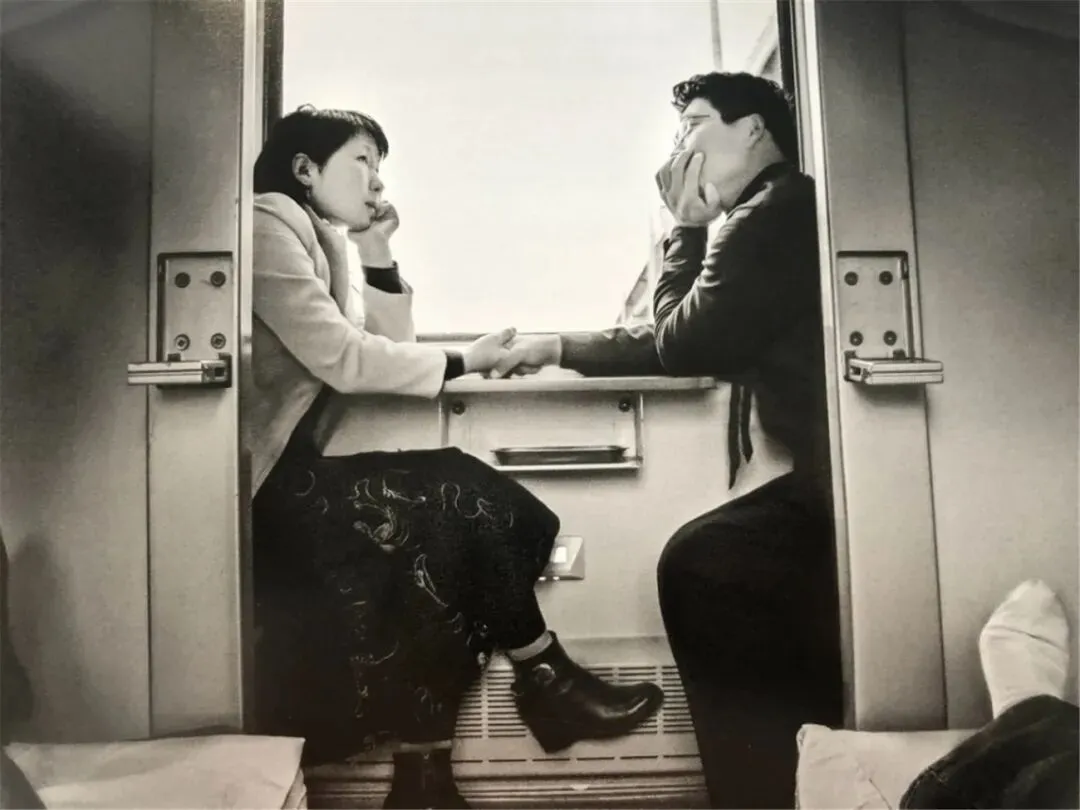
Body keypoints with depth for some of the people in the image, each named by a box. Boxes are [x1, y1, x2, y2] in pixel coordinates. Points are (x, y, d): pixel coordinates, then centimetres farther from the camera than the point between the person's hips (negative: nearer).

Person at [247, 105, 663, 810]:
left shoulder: (320, 242, 19)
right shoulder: (268, 223, -8)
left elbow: (390, 347, 14)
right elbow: (340, 357, -19)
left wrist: (380, 256, 4)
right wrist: (462, 363, -11)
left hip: (294, 471, 9)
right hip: (266, 484, -8)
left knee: (448, 515, -8)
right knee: (460, 501, -16)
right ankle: (550, 684, 3)